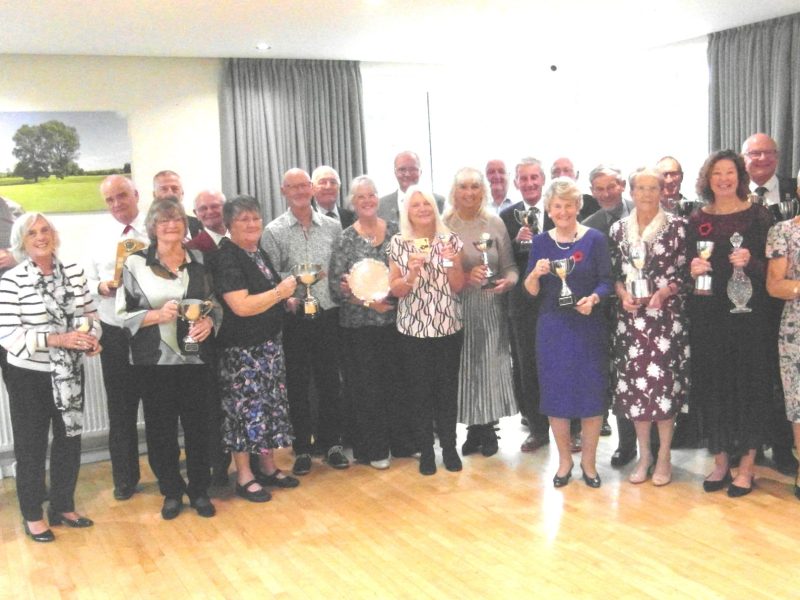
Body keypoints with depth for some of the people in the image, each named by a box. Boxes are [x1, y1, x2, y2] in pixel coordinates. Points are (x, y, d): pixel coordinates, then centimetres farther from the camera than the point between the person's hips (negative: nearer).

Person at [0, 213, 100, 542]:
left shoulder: (73, 272, 1)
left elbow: (90, 313, 8)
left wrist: (92, 337, -13)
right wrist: (57, 340, -27)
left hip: (70, 374, 5)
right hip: (29, 376, -4)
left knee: (70, 440, 15)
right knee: (31, 445, 8)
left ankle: (63, 506, 33)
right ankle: (33, 515, 25)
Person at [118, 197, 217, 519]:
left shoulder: (199, 260, 6)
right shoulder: (136, 263, -2)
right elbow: (124, 312, -3)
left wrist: (209, 321, -8)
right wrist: (158, 315, -18)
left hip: (195, 356, 2)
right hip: (154, 359, -1)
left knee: (197, 423, 7)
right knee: (161, 426, 7)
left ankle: (199, 490, 23)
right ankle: (171, 491, 25)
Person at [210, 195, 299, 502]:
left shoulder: (260, 254, 12)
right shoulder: (227, 259, -15)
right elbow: (241, 306, -24)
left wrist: (288, 301, 12)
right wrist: (279, 292, -15)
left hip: (269, 344, 9)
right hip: (241, 350, -9)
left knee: (271, 403, 14)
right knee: (246, 407, -1)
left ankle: (267, 466, 27)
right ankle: (244, 477, 11)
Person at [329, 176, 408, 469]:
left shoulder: (395, 231, 4)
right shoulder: (345, 240, -3)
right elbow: (336, 284, -6)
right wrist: (366, 300, -17)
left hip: (394, 319, 2)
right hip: (359, 324, -2)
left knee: (398, 381, 8)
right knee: (368, 386, 4)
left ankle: (403, 441, 23)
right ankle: (375, 449, 16)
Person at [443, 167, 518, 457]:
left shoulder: (495, 223, 2)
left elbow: (510, 265, 5)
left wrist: (508, 281, -16)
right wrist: (465, 276, -17)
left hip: (490, 309, 1)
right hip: (457, 307, -1)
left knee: (490, 365, 5)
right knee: (464, 367, 4)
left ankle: (487, 429, 23)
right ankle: (475, 429, 21)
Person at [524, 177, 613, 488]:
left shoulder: (595, 239, -2)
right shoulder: (541, 242, 5)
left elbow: (606, 281, -4)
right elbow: (531, 291, 3)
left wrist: (593, 298, -24)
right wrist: (536, 273, -18)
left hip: (588, 326, -2)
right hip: (552, 328, 2)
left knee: (591, 393, 3)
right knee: (555, 394, 7)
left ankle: (588, 460, 22)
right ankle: (564, 460, 24)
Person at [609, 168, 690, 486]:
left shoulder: (677, 226, -1)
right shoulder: (619, 228, 8)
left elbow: (685, 272, -1)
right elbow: (614, 272, 10)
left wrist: (663, 293, -17)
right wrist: (623, 294, -8)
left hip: (666, 315, -3)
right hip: (630, 316, 3)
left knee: (664, 382, -2)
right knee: (633, 383, 4)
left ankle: (664, 457, 13)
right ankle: (644, 454, 19)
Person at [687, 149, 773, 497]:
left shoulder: (757, 216, 1)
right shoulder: (697, 220, 8)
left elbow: (770, 268, 0)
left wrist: (749, 263, -20)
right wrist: (693, 270, -9)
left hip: (747, 313, -2)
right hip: (707, 316, 3)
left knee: (748, 385, 1)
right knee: (712, 386, 5)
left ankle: (747, 466, 11)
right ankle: (721, 461, 18)